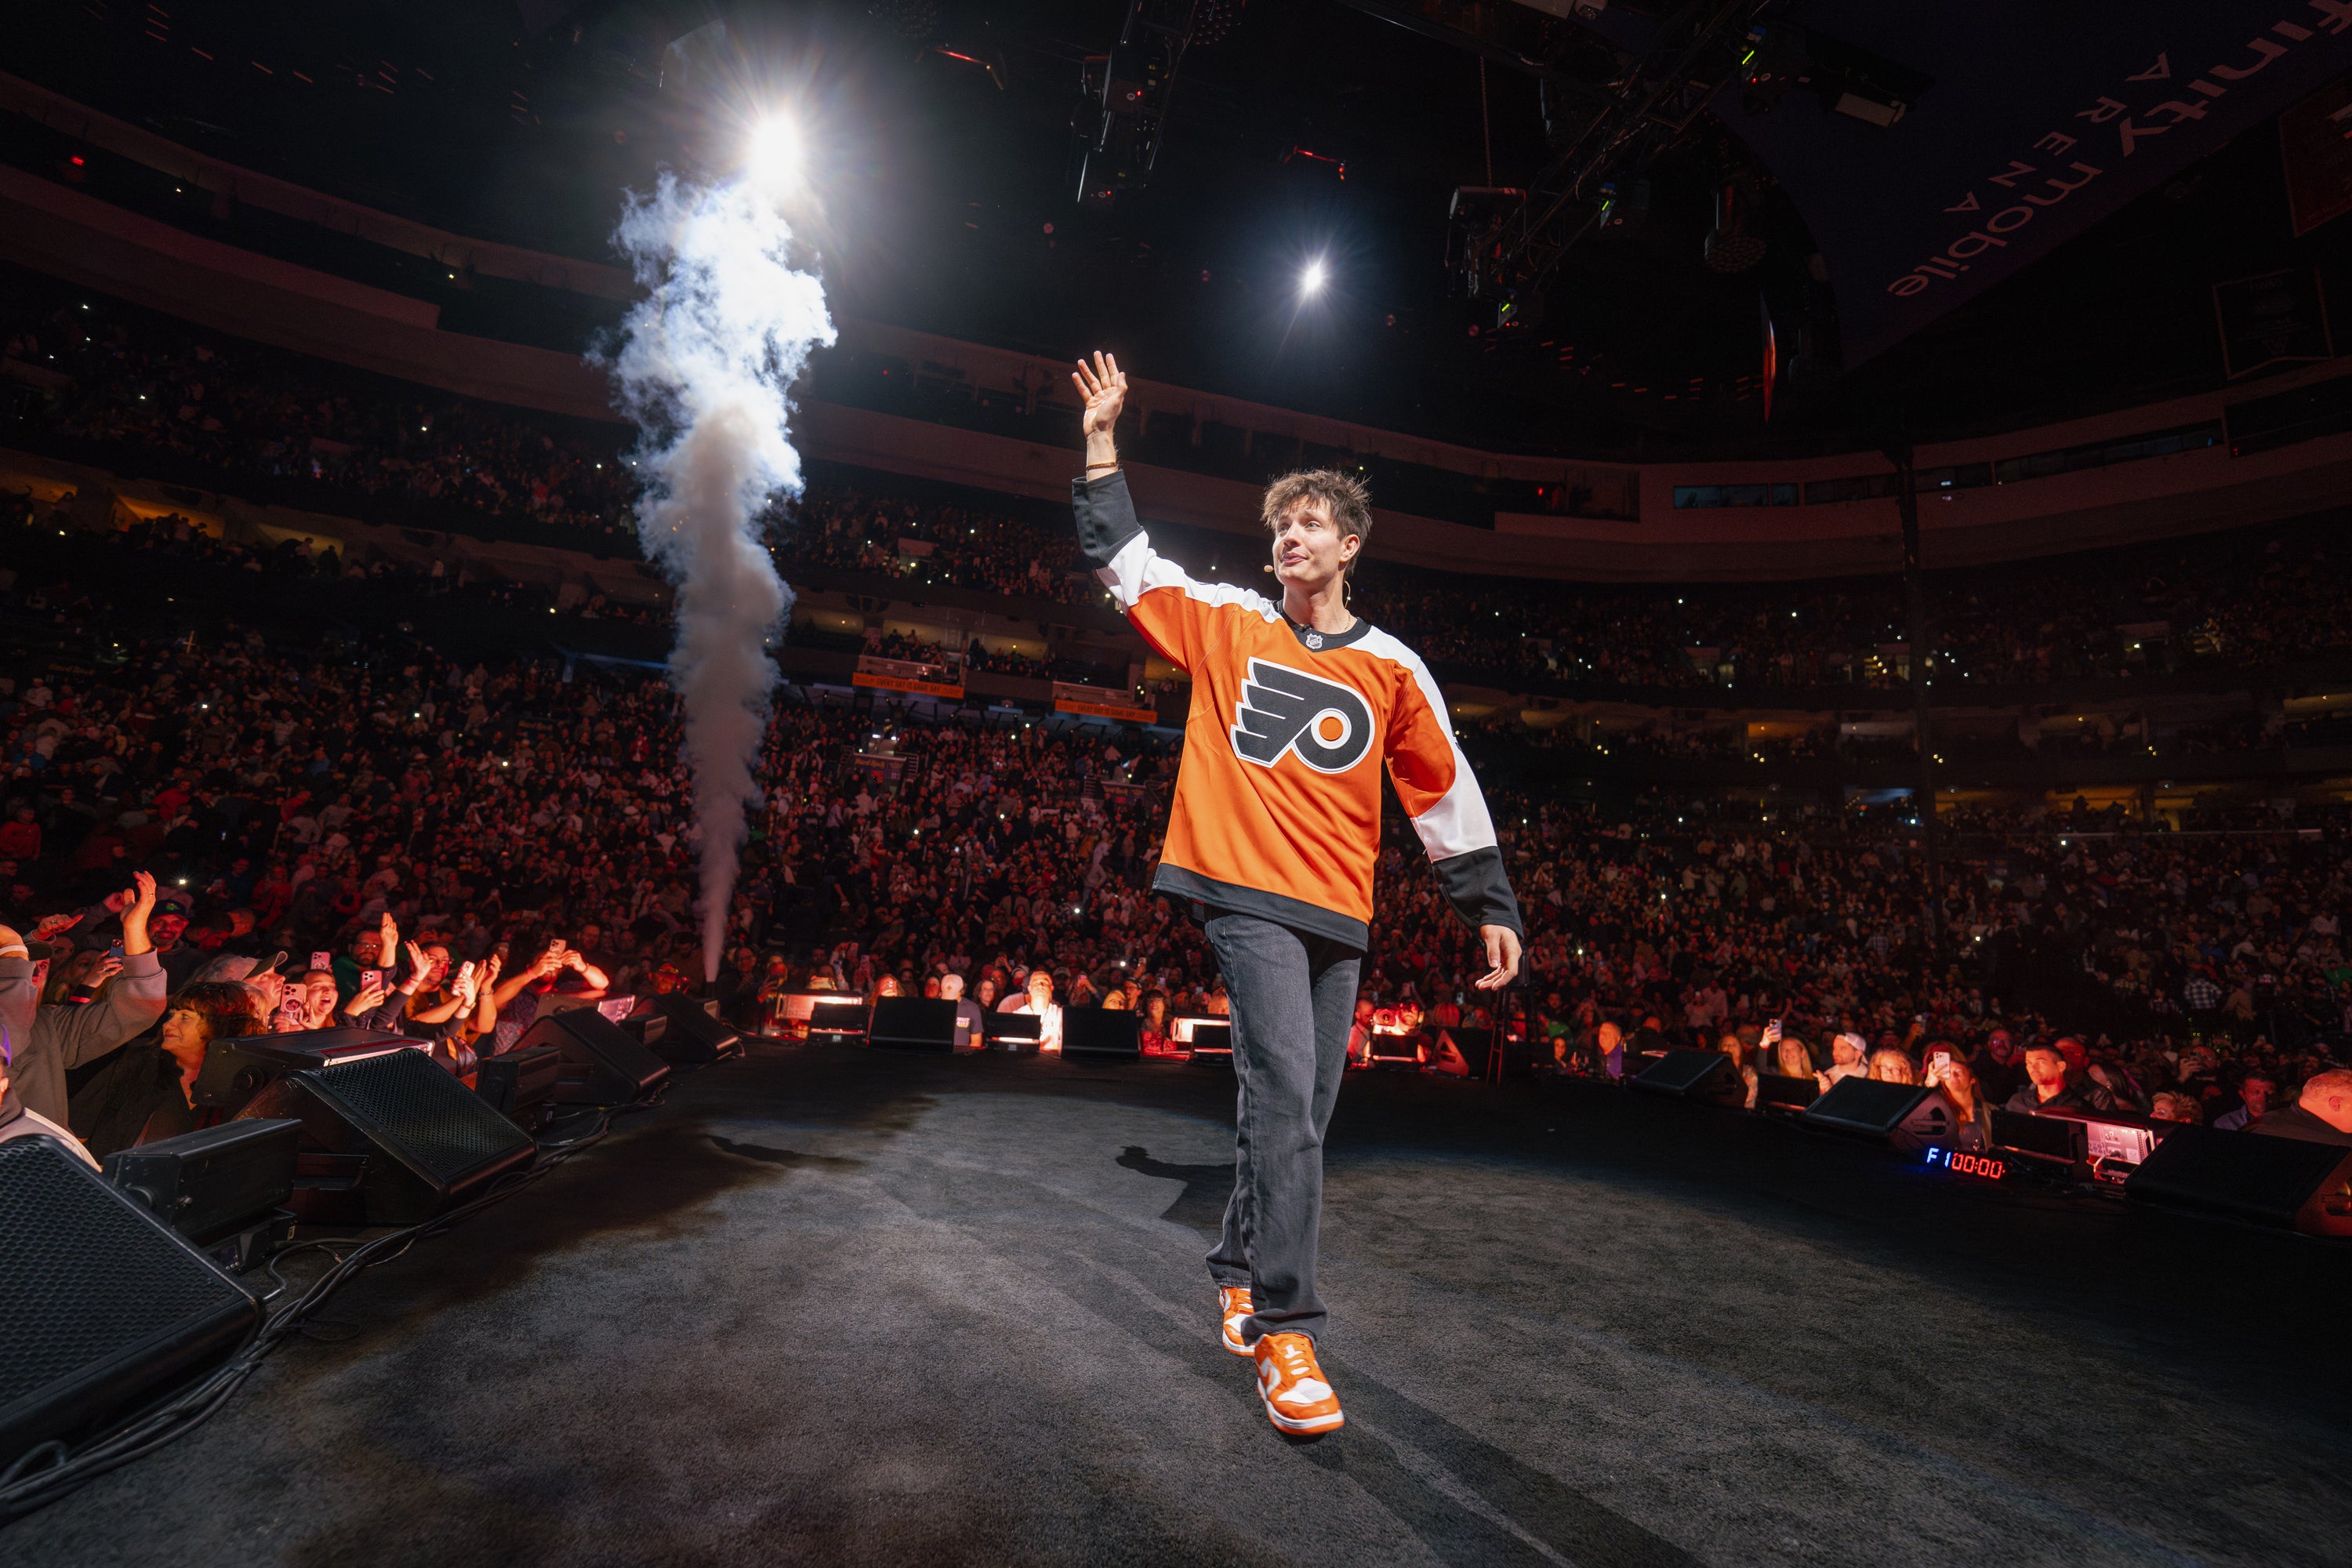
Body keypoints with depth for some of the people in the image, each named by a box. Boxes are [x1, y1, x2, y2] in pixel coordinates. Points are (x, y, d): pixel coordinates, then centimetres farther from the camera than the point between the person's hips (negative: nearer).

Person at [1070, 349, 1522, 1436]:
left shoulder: (1390, 666, 10)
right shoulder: (1229, 623, 8)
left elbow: (1446, 791, 12)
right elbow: (1126, 563, 13)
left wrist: (1492, 908, 11)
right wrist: (1102, 447, 9)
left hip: (1340, 915, 4)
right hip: (1247, 891, -3)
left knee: (1299, 1110, 12)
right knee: (1284, 1099, -14)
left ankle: (1239, 1273, 34)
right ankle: (1283, 1327, -1)